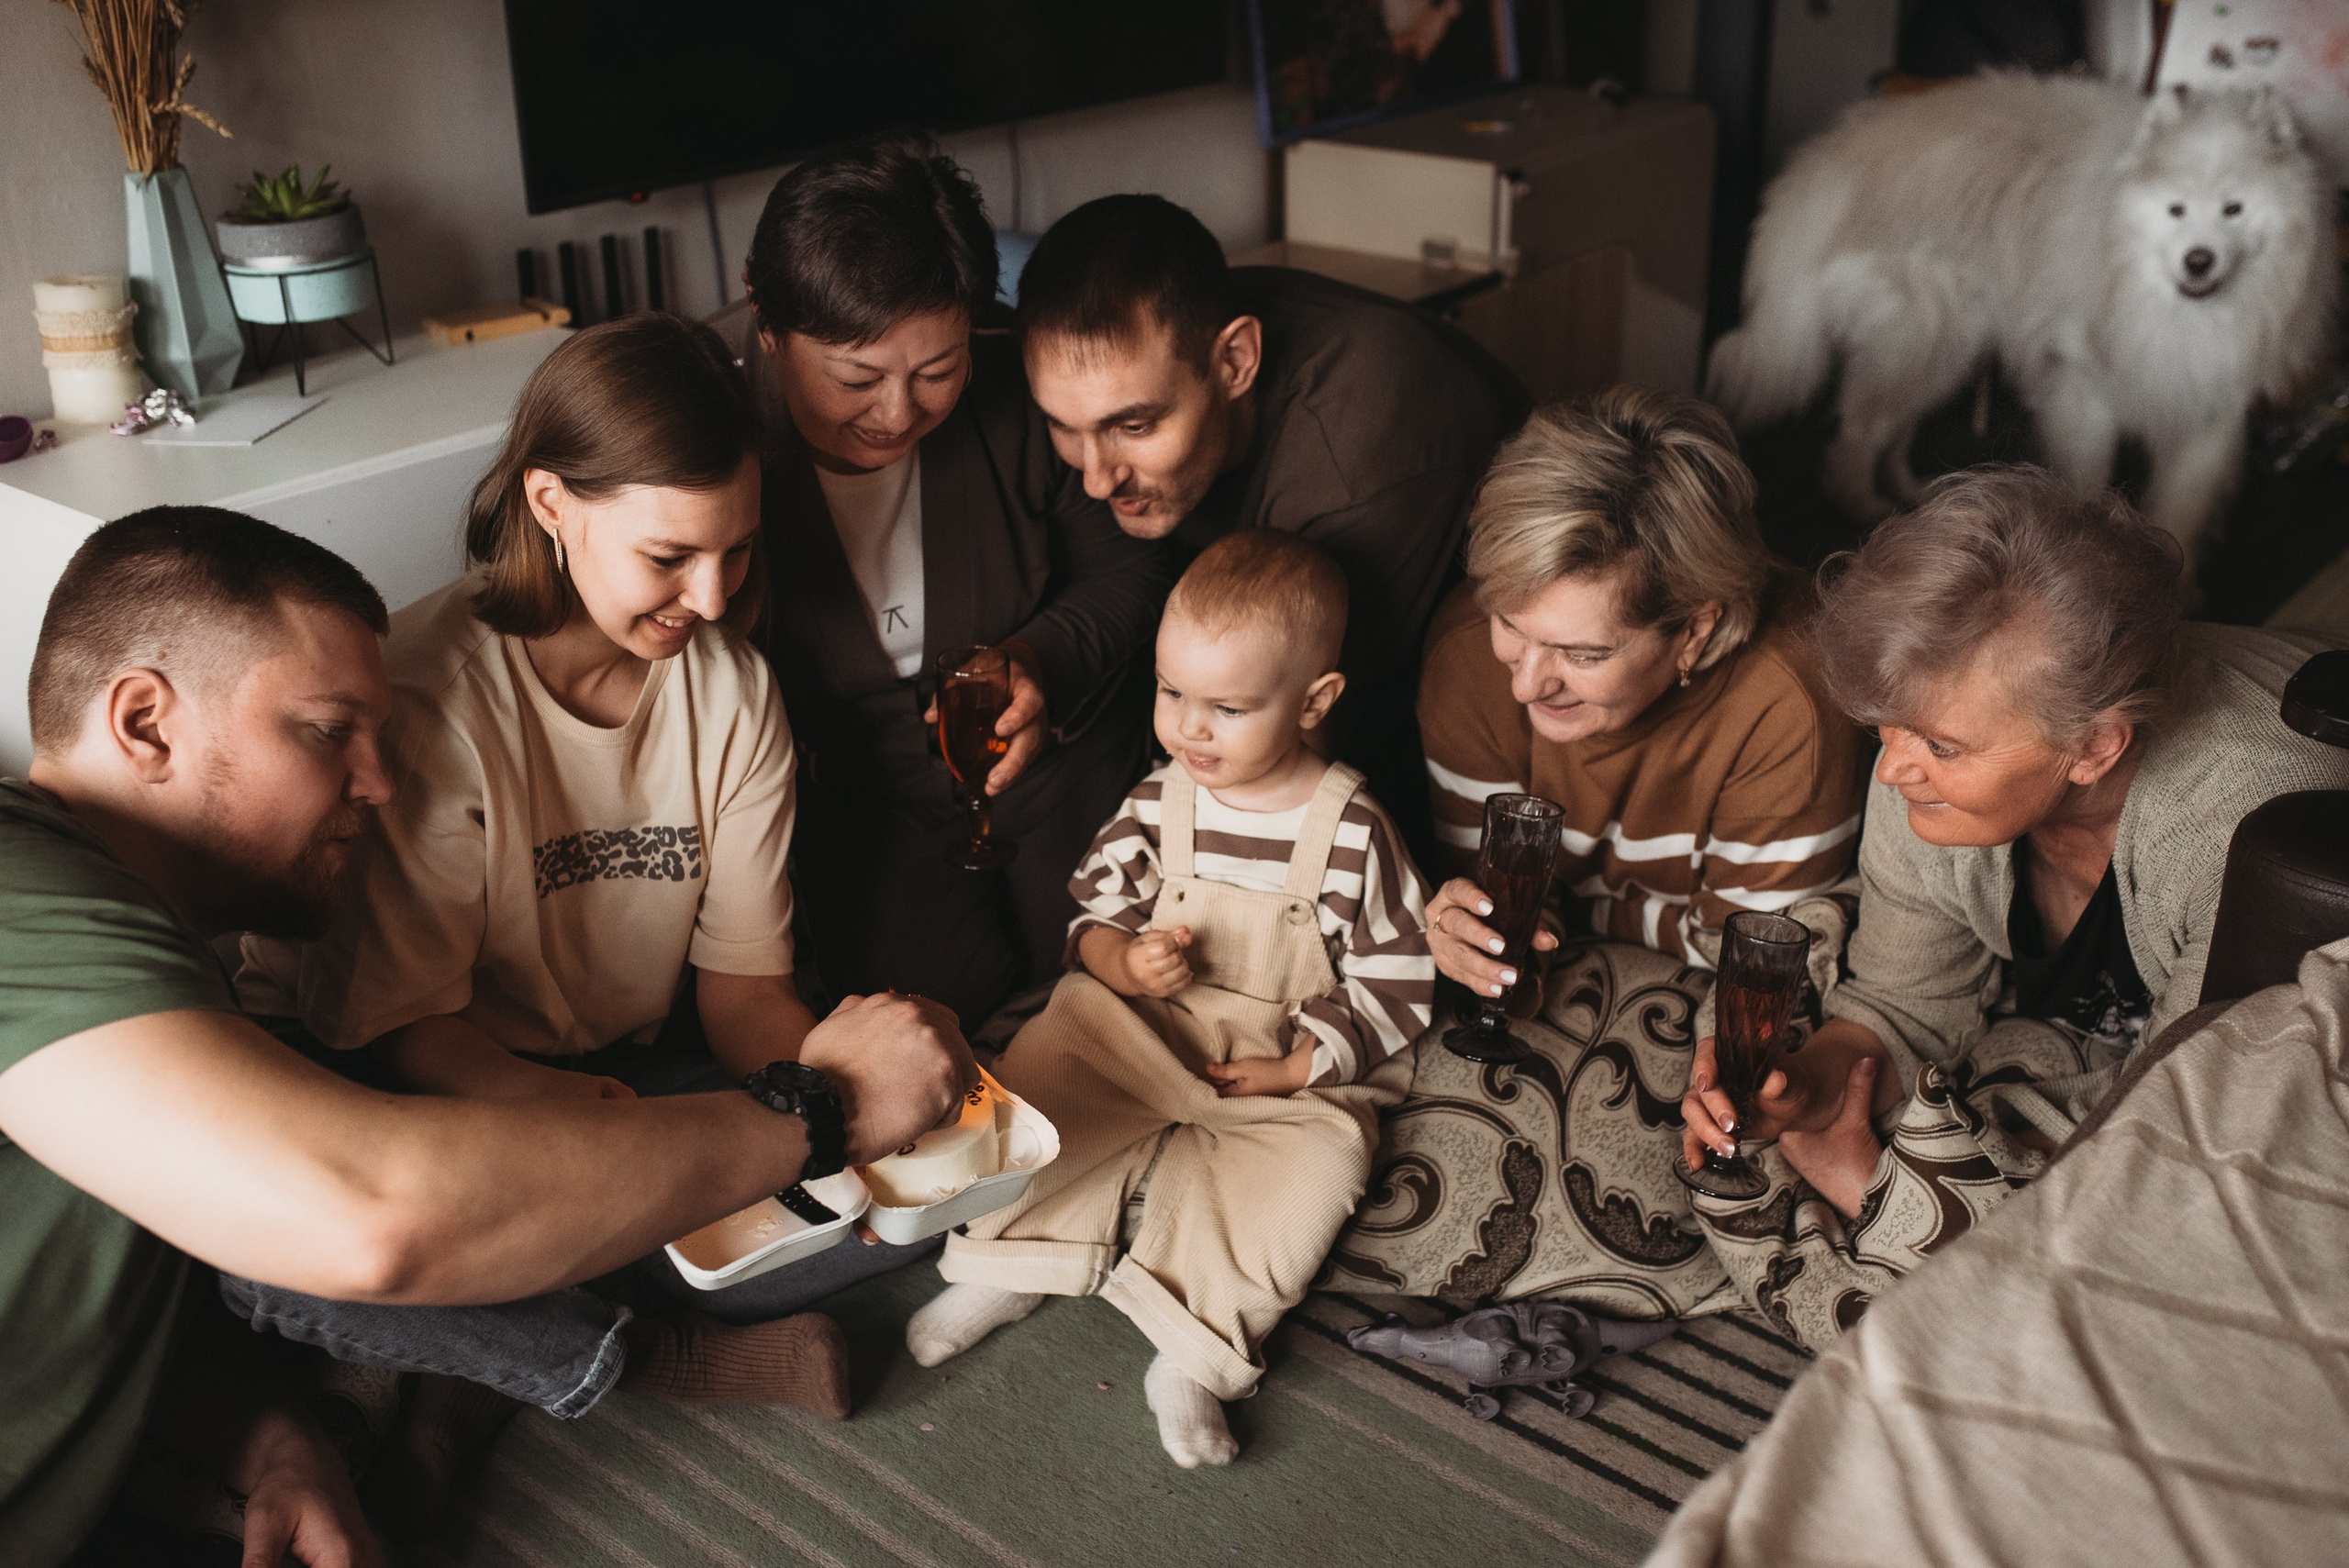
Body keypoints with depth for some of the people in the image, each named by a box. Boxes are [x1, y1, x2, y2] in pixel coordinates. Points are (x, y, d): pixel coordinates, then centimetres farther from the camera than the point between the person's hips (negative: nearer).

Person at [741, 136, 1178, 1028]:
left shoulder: (1017, 396, -15)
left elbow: (1129, 569, -1)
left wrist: (1047, 660, -22)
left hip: (1065, 768, 1)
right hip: (860, 804, -1)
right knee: (929, 993, -17)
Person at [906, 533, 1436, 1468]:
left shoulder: (1352, 831, -10)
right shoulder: (1158, 803, -1)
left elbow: (1399, 980, -5)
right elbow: (1095, 910, 8)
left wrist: (1298, 1063, -15)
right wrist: (1122, 960, -16)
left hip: (1285, 1074, -2)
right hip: (1139, 1039, 3)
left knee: (1323, 1149, -28)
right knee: (1040, 1077, -20)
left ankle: (1194, 1353, -23)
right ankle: (1003, 1267, -4)